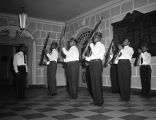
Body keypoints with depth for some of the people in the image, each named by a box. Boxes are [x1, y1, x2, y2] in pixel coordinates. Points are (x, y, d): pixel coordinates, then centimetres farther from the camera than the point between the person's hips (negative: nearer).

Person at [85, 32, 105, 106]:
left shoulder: (101, 45, 1)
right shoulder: (94, 46, 25)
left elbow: (95, 53, -17)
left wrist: (91, 44, -7)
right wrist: (86, 58, 7)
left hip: (97, 63, -8)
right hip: (92, 64, 8)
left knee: (98, 82, -8)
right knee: (93, 83, 6)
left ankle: (100, 101, -1)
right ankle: (95, 100, 14)